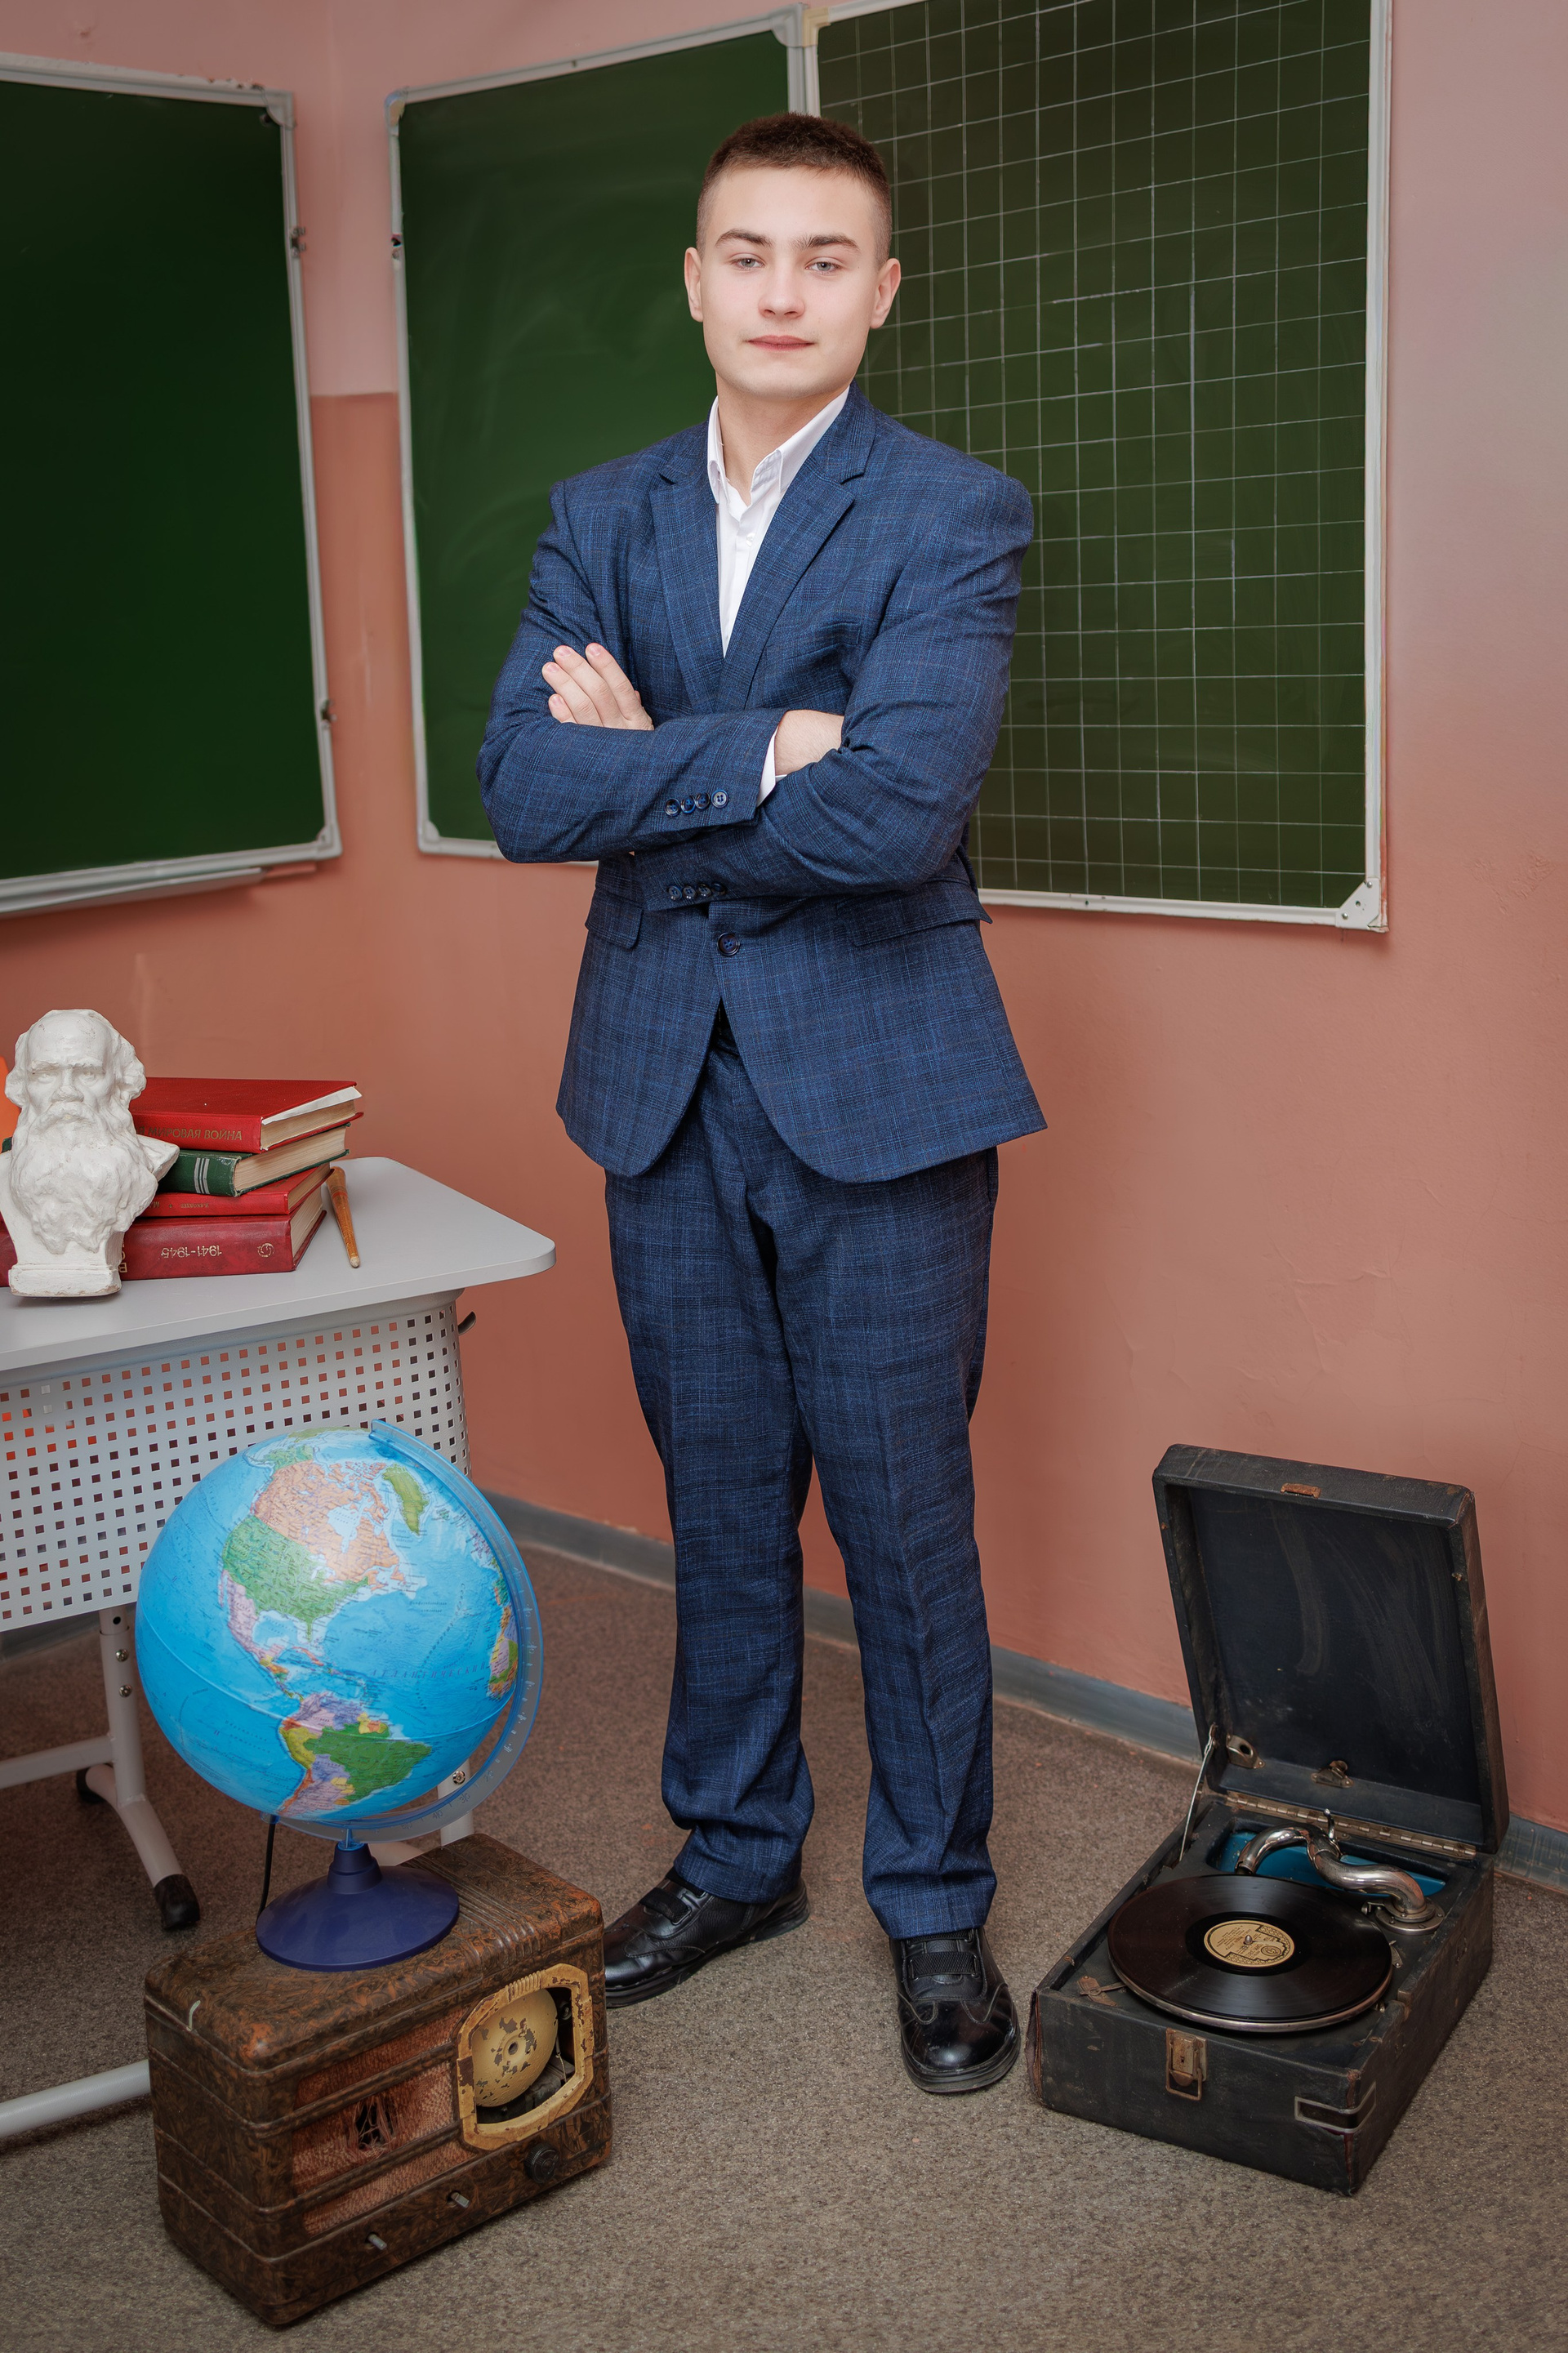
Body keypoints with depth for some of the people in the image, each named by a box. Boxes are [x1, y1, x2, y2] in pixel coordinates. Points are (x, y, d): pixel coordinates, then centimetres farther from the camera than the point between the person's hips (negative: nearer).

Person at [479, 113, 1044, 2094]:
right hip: (667, 1085, 4)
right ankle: (734, 1857, 35)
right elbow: (518, 787, -7)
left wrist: (649, 775, -10)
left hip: (878, 1089, -4)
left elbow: (894, 813, -21)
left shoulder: (955, 518, -6)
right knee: (719, 1503, 16)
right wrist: (762, 754, -17)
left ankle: (935, 1906, 25)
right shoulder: (600, 518, 8)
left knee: (903, 1516, 5)